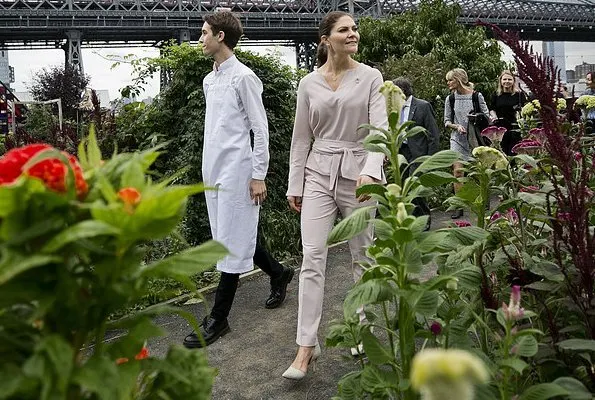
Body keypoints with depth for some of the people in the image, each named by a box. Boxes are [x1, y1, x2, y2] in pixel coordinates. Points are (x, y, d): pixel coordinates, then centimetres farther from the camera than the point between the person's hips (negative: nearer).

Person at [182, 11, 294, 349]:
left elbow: (261, 129, -11)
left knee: (232, 244, -2)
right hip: (213, 171, 9)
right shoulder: (209, 80, 15)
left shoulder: (243, 77, -9)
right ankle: (278, 273, 35)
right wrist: (209, 167, 19)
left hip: (236, 172, -9)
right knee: (232, 238, 15)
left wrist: (259, 176, -14)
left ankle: (218, 319, 5)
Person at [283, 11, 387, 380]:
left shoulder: (371, 77, -1)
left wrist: (371, 170, -28)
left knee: (363, 255, 10)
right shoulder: (309, 83, 5)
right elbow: (301, 138, 9)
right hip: (319, 174, 1)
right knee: (313, 256, -6)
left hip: (358, 173, -1)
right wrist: (295, 185, 7)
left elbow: (380, 128, -11)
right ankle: (307, 344, -1)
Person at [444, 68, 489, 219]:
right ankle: (459, 206, -3)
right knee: (458, 170, -7)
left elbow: (486, 116, 4)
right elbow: (446, 122, 7)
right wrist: (456, 126, -11)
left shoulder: (477, 96, -1)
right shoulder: (450, 99, 5)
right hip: (457, 139, 1)